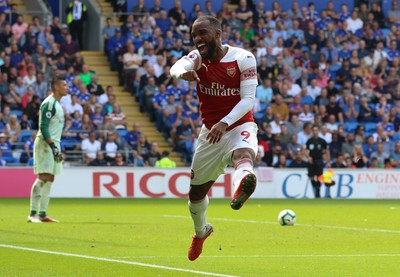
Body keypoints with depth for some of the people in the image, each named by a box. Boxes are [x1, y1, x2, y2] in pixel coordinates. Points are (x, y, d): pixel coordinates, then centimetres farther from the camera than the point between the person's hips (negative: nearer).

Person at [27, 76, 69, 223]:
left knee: (49, 179, 8)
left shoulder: (57, 104, 18)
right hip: (45, 144, -10)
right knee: (43, 178, -14)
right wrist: (53, 146, -23)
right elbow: (43, 127, -19)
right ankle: (33, 214, -17)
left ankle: (42, 214, 9)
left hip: (53, 144, 10)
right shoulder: (49, 103, -12)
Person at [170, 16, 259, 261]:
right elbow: (176, 67, -25)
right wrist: (183, 73, -51)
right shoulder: (198, 58, -3)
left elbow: (248, 99, -15)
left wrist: (224, 123, -31)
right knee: (196, 190, 14)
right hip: (210, 130, 4)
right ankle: (201, 231, 43)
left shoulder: (243, 58, -11)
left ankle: (242, 185, -74)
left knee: (243, 154, -39)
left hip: (239, 125, -4)